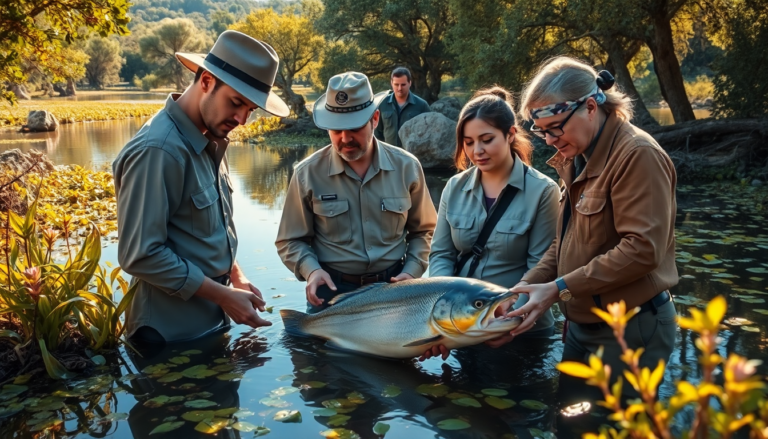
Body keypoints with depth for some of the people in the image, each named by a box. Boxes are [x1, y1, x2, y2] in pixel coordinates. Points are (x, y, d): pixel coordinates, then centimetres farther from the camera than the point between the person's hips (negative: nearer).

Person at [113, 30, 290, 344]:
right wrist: (223, 295, -19)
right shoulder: (158, 150, -24)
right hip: (173, 332, -8)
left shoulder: (209, 140, 4)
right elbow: (141, 255, -23)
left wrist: (235, 275, 4)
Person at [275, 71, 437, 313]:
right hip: (331, 289, -1)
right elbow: (291, 241, 0)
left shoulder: (406, 167, -3)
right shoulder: (308, 173, -8)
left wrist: (411, 272, -6)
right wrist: (311, 270, -19)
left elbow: (423, 231, 9)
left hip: (392, 287, 2)